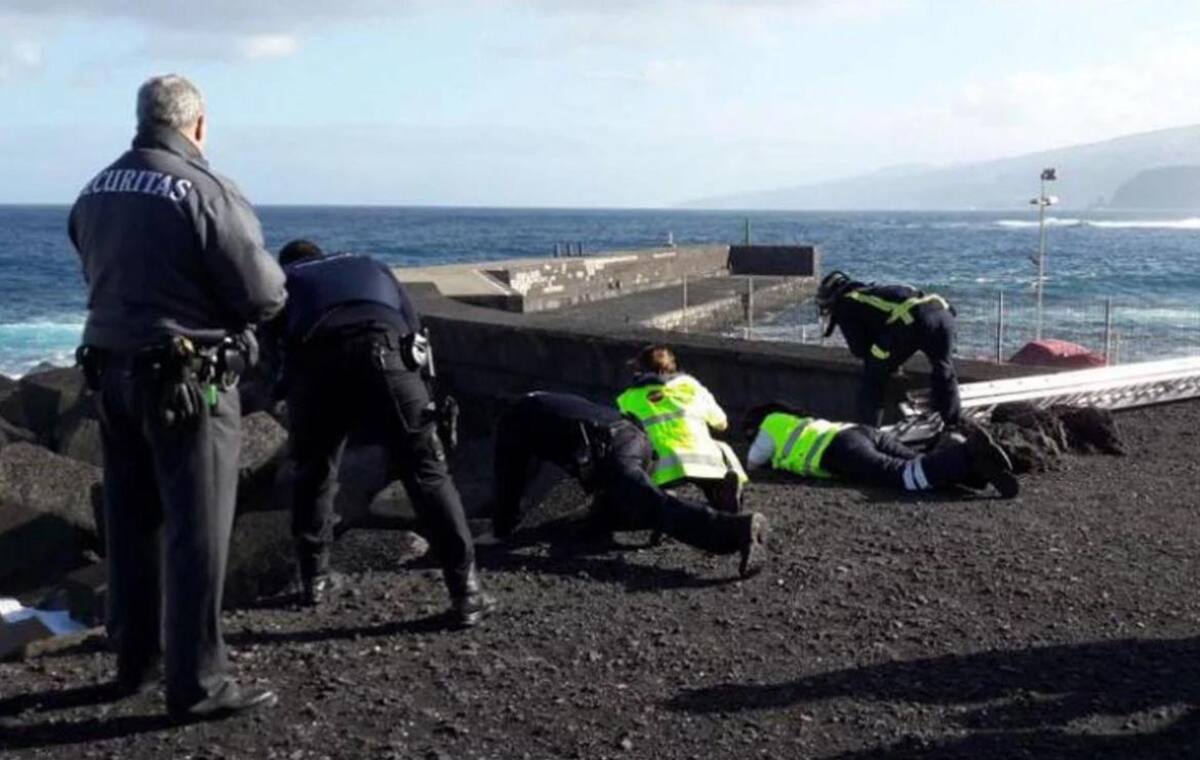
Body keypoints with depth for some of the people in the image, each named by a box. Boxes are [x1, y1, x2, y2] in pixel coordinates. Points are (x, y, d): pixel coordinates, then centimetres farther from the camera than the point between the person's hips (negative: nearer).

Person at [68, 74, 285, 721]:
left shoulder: (94, 193, 7)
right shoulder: (206, 191, -15)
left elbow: (107, 278, 14)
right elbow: (263, 296, -15)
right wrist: (272, 275, 6)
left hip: (112, 371, 7)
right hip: (186, 382, -7)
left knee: (131, 524, 16)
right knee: (197, 532, 0)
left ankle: (136, 660, 29)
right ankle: (196, 683, 6)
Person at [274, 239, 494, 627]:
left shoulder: (282, 279, 36)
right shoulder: (369, 265, 39)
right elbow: (414, 327, 31)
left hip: (314, 362, 0)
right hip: (381, 352, 0)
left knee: (313, 474, 23)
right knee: (427, 472, 2)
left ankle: (314, 579, 30)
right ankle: (466, 592, -2)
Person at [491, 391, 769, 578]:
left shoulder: (512, 420, 23)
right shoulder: (558, 403, 43)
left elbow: (508, 477, 22)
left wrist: (501, 527, 34)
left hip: (607, 453, -8)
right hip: (636, 437, 8)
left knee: (659, 509, -24)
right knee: (604, 517, 27)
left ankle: (739, 529, -44)